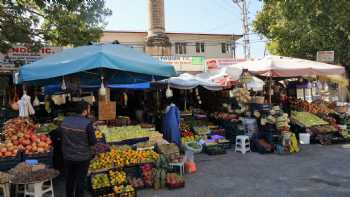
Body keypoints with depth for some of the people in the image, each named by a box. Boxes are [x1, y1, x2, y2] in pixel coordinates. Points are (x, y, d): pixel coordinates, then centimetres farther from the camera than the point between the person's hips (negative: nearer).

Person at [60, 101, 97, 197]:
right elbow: (93, 142, -14)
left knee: (69, 180, 21)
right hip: (82, 158, -5)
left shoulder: (65, 121, -4)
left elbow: (61, 136, 9)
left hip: (67, 156, 5)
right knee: (80, 182, 11)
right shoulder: (87, 123, -21)